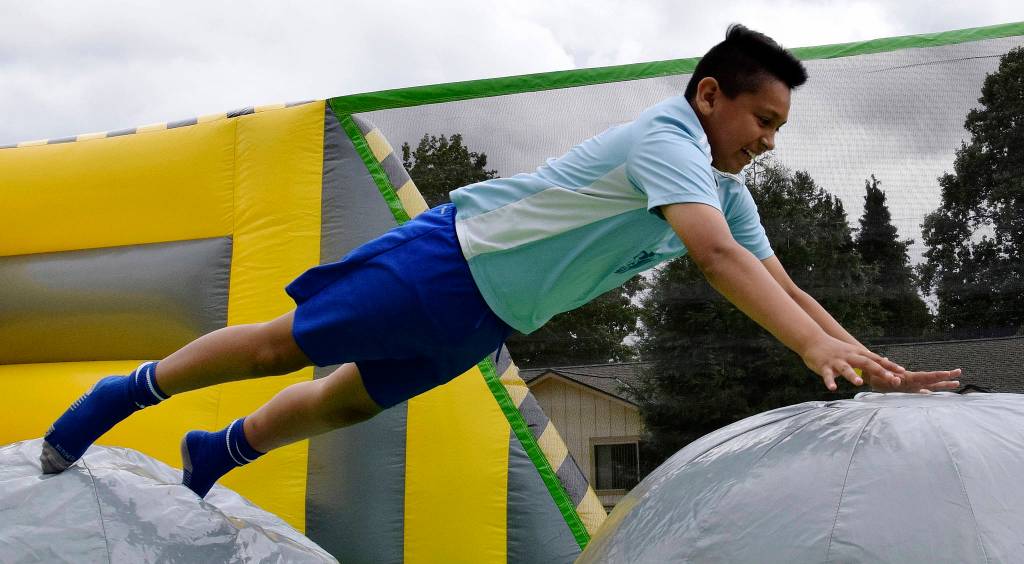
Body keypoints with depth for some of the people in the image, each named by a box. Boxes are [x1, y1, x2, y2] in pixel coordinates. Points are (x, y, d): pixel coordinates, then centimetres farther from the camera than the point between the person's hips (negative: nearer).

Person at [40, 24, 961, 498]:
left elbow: (779, 283, 1)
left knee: (343, 402, 19)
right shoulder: (669, 137, -24)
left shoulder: (730, 187, 3)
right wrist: (813, 344, -45)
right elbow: (715, 253, -38)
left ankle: (219, 450, 41)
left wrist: (863, 361, -9)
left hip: (484, 321, 8)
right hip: (447, 257, -8)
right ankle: (131, 391, 24)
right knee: (282, 345, 2)